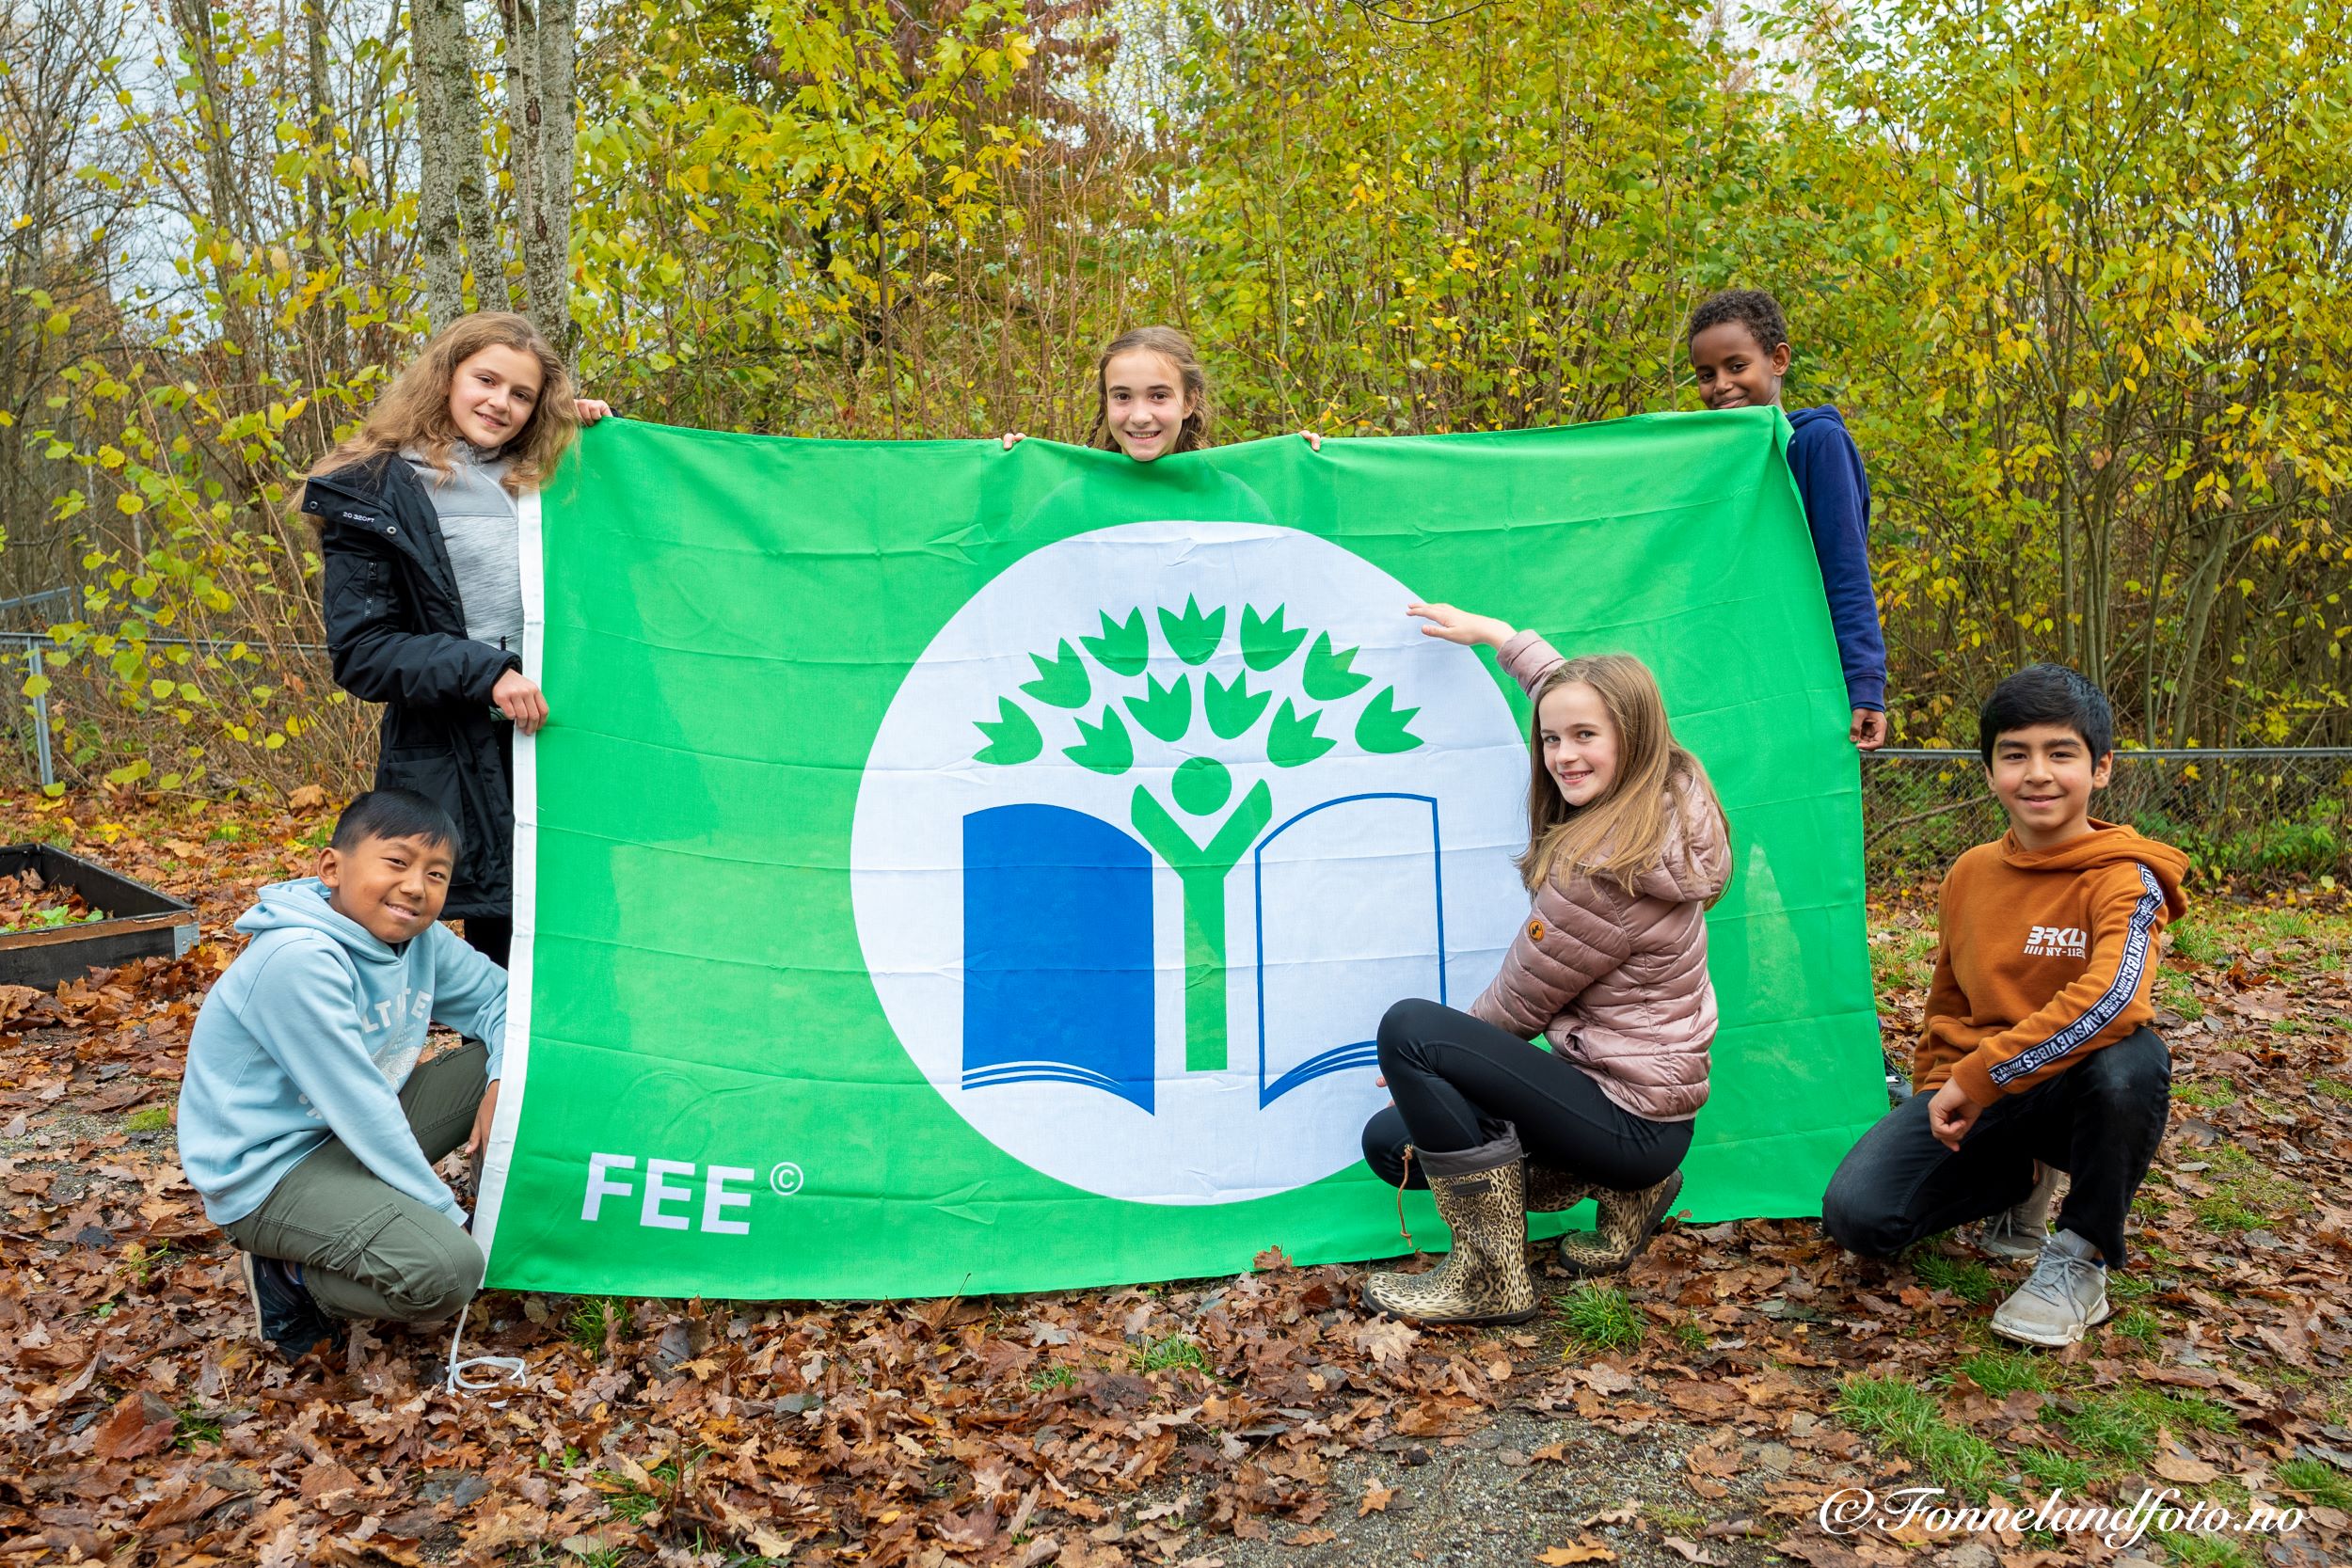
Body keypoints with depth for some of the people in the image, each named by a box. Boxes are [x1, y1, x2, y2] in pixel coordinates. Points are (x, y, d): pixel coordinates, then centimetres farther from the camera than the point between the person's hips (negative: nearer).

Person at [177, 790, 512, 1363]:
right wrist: (448, 1215, -17)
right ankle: (292, 1279, 0)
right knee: (448, 1272, -28)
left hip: (359, 1136, 8)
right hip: (267, 1170, -8)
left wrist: (503, 1081, -12)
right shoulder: (298, 961, -27)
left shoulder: (423, 939, -4)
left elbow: (501, 998, 11)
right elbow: (358, 1107, -25)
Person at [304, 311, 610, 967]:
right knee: (501, 943, 1)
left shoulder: (544, 483, 13)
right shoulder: (376, 492, 0)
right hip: (454, 770, -4)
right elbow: (360, 651, -5)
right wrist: (483, 674, -17)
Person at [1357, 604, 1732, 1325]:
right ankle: (1621, 1189, 11)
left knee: (1408, 1028, -22)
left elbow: (1519, 1005, -15)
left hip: (1631, 1118, -10)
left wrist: (1420, 1061, 2)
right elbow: (1582, 688, 20)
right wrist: (1498, 635, 26)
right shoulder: (1673, 799, -1)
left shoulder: (1602, 869, -27)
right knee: (1388, 1140, 9)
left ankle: (1491, 1279, -13)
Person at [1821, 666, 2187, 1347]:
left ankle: (2080, 1260, -14)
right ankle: (2017, 1179, 15)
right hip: (1970, 1092, 4)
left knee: (2133, 1059, -40)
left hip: (2072, 1091, -4)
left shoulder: (2125, 879, -12)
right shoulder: (1970, 874, 6)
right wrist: (1941, 1092, 9)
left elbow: (2109, 998, -32)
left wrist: (1980, 1077, -29)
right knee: (1856, 1216, -18)